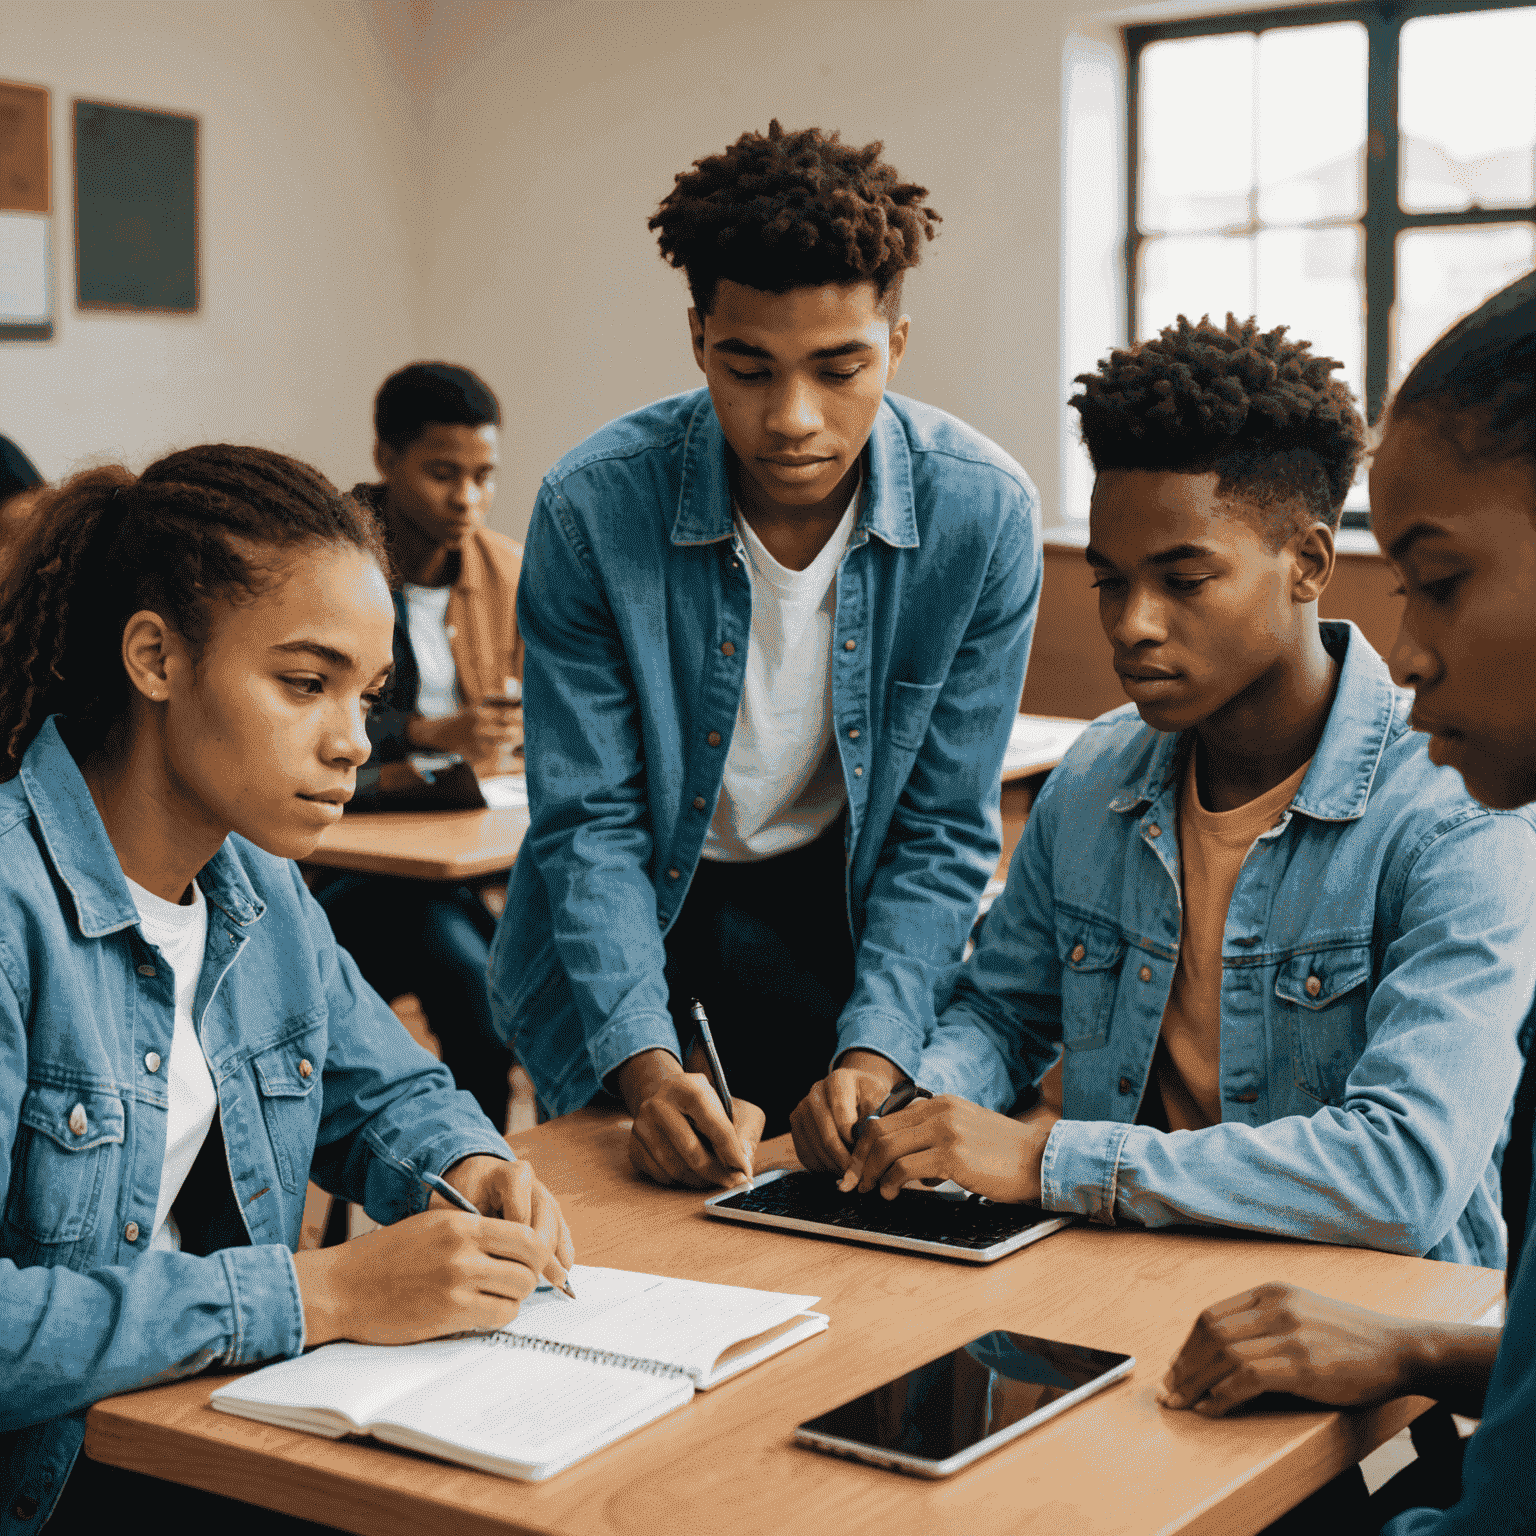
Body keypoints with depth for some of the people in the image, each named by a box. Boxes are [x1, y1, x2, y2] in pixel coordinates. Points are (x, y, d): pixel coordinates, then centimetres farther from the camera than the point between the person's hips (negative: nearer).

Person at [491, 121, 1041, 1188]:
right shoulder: (592, 508, -21)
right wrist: (645, 1065, -30)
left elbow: (944, 830, -11)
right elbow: (589, 821, -16)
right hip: (632, 921, 0)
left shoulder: (983, 513, -19)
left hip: (839, 905, 1)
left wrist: (874, 1056, -24)